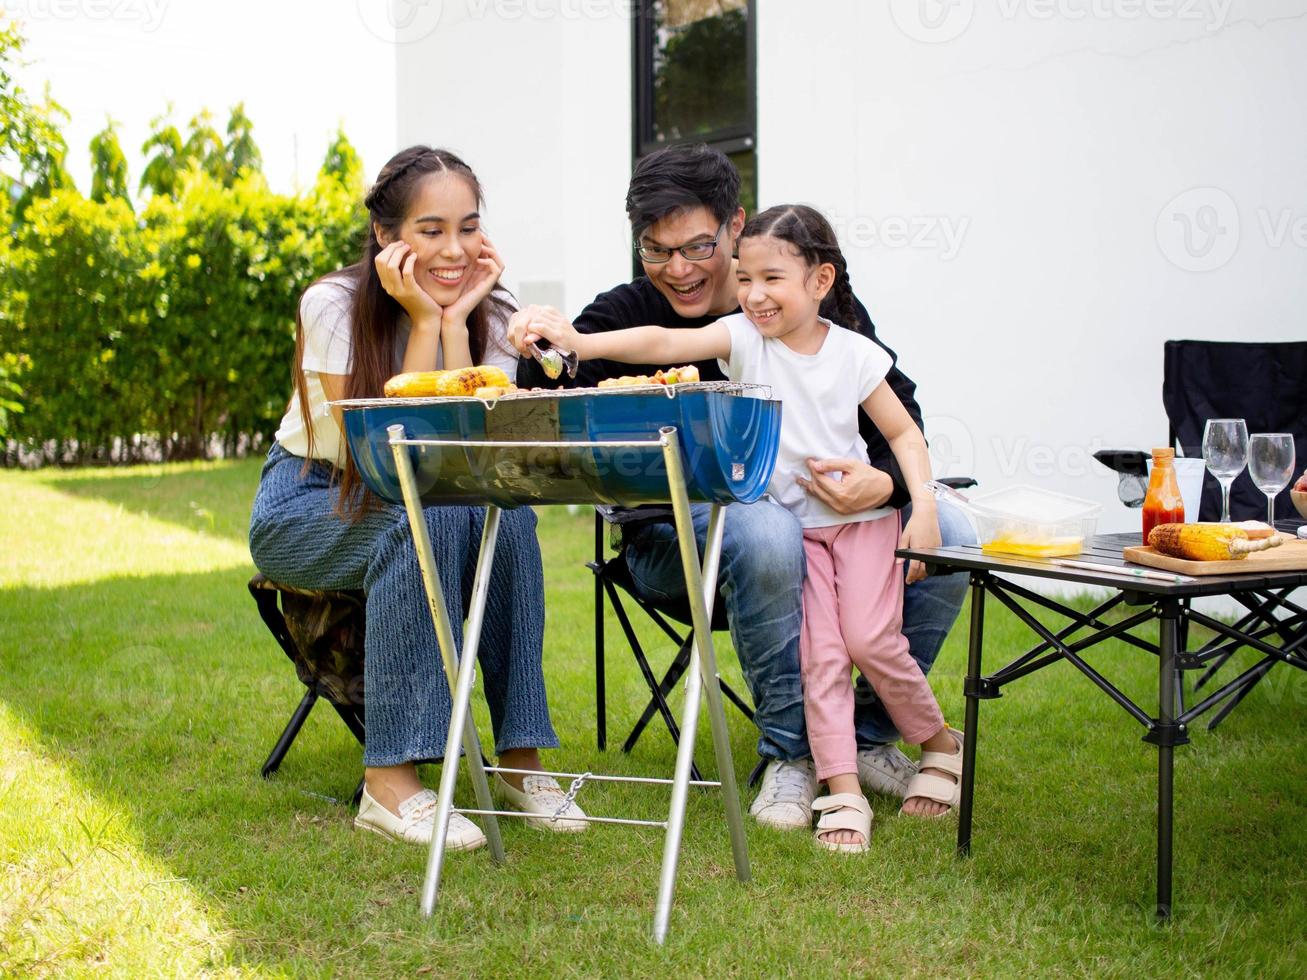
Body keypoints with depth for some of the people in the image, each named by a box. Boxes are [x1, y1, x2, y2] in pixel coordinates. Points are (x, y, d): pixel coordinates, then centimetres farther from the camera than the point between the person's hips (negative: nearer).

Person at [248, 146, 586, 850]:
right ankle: (389, 777, -34)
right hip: (303, 508, -4)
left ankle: (520, 756, -21)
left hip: (416, 507, 4)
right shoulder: (333, 305, -18)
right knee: (422, 516, -36)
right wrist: (424, 322, -27)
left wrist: (456, 320, -23)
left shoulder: (492, 314, -7)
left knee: (506, 513, -30)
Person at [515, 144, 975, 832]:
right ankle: (790, 750, -17)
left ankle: (869, 733, 0)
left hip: (808, 505, 3)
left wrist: (884, 483, -26)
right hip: (674, 536, -3)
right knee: (766, 533, -38)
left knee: (948, 537, -21)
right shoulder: (625, 314, -8)